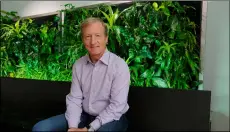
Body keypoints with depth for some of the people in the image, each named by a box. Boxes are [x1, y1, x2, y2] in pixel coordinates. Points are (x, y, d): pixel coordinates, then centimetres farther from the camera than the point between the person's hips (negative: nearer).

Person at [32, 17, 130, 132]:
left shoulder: (119, 66, -16)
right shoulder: (78, 65, 1)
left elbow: (117, 106, -19)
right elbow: (74, 99, 0)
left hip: (111, 119, -4)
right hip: (84, 115, 4)